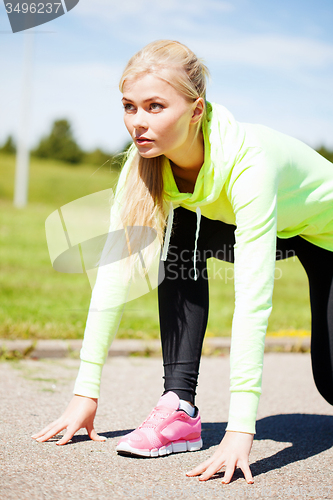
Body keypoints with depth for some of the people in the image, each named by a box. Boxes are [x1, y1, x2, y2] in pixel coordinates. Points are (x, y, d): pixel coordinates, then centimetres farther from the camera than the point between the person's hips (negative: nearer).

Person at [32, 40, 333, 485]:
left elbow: (252, 297, -47)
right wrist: (85, 390, -26)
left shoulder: (248, 158, -42)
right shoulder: (147, 157, -25)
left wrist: (240, 428, -51)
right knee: (180, 240, -25)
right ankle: (180, 407, -19)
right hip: (247, 223, 4)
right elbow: (115, 271, -24)